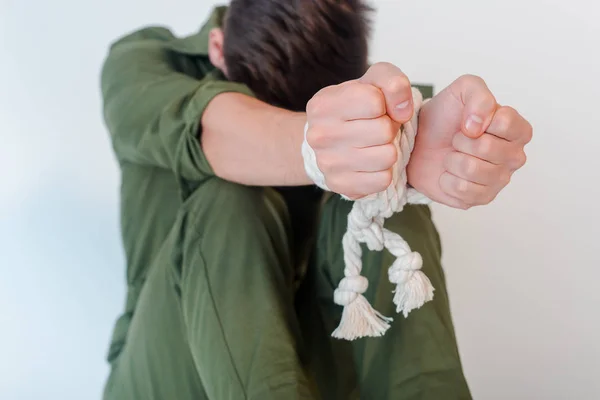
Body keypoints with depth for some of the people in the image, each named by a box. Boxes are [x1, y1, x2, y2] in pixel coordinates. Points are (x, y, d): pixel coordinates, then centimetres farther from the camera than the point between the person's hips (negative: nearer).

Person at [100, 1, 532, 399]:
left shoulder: (361, 84, 0)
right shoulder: (142, 62, -7)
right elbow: (206, 127, -31)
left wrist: (423, 143, -51)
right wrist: (312, 146, -54)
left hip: (318, 362, 2)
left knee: (379, 200, -25)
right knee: (228, 201, -30)